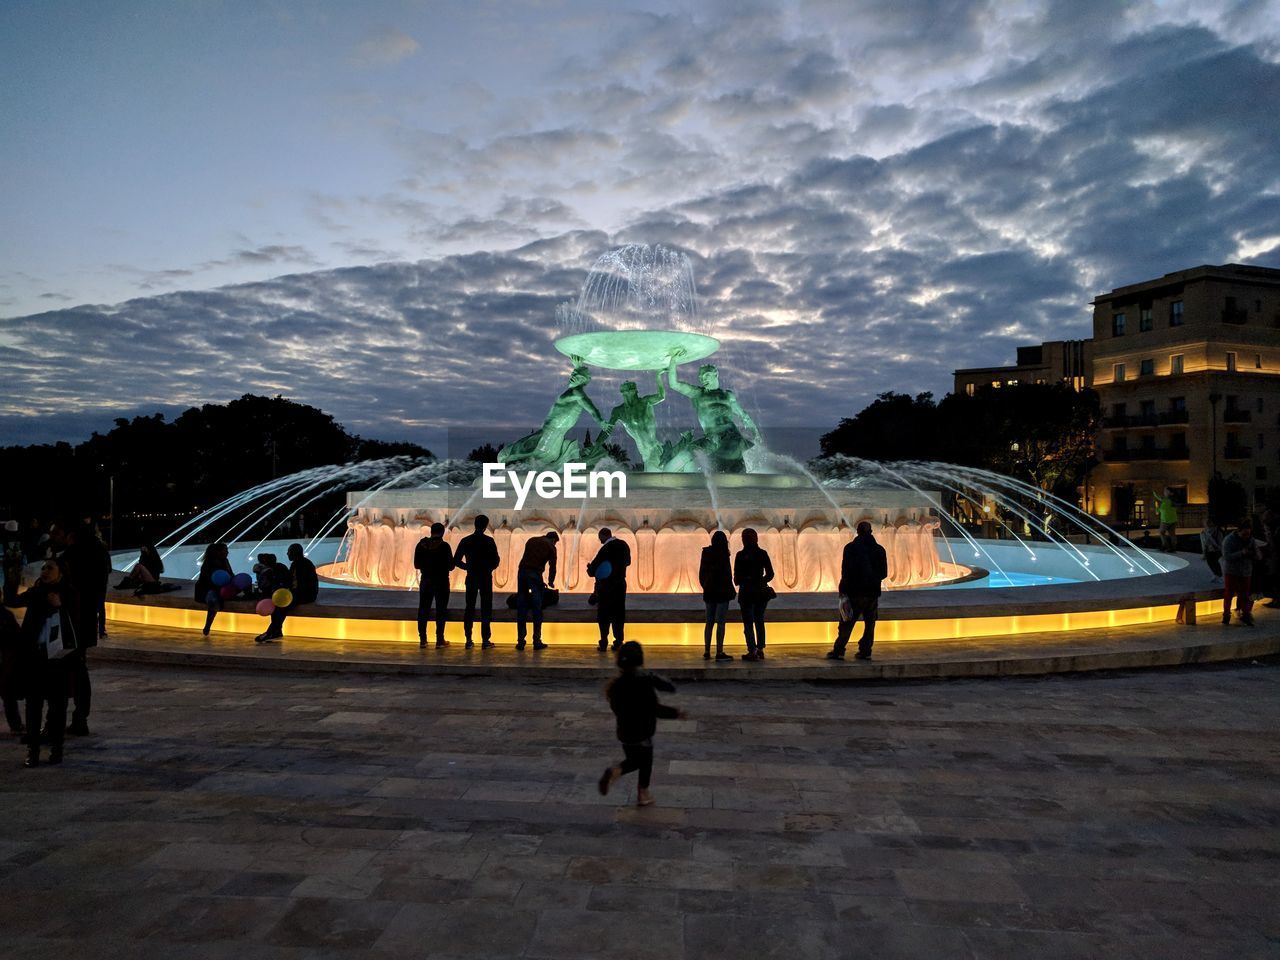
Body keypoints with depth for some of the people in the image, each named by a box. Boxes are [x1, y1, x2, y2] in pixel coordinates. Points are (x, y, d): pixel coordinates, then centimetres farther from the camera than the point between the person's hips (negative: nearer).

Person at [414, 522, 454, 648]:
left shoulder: (421, 544, -1)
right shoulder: (444, 546, -12)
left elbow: (416, 564, 5)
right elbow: (451, 566, -8)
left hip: (425, 580, 3)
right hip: (441, 581, -3)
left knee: (423, 609, 11)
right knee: (441, 610, 4)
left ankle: (422, 639, 11)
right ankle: (440, 640, 4)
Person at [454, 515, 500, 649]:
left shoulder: (465, 541, 1)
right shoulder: (489, 541, -8)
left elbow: (456, 560, 2)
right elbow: (496, 560, -11)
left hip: (471, 578, 3)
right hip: (486, 578, -3)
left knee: (469, 608, 10)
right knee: (486, 609, 3)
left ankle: (469, 640, 9)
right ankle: (485, 640, 1)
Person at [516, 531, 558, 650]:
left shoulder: (531, 540, 21)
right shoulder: (550, 547, 7)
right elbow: (552, 566, 4)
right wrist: (550, 581, 21)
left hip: (521, 572, 4)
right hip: (535, 575, -4)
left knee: (521, 609, 8)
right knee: (537, 609, 3)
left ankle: (520, 641, 7)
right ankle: (537, 641, 3)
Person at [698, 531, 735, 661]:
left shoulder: (706, 554, 6)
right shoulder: (723, 554, -12)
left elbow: (701, 573, 11)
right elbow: (727, 574, -13)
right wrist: (731, 591, -4)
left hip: (709, 592, 6)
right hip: (722, 592, -6)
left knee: (709, 622, 12)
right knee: (720, 622, -4)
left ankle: (706, 651, 14)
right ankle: (719, 652, -4)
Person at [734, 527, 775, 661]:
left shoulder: (740, 555, -10)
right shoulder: (762, 553, -1)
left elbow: (736, 577, -7)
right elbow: (770, 574, 1)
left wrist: (740, 582, 14)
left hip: (746, 592, -4)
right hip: (761, 592, 4)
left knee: (748, 622, 1)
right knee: (759, 621, 15)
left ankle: (752, 651, -6)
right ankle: (760, 650, 17)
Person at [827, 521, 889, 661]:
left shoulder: (851, 547, -6)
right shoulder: (879, 549, 4)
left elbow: (846, 571, -9)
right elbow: (884, 572, 8)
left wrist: (843, 590, -2)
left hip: (855, 592, -3)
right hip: (873, 592, 3)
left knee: (846, 623, 2)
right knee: (869, 623, 11)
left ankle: (838, 651, 1)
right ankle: (865, 651, 10)